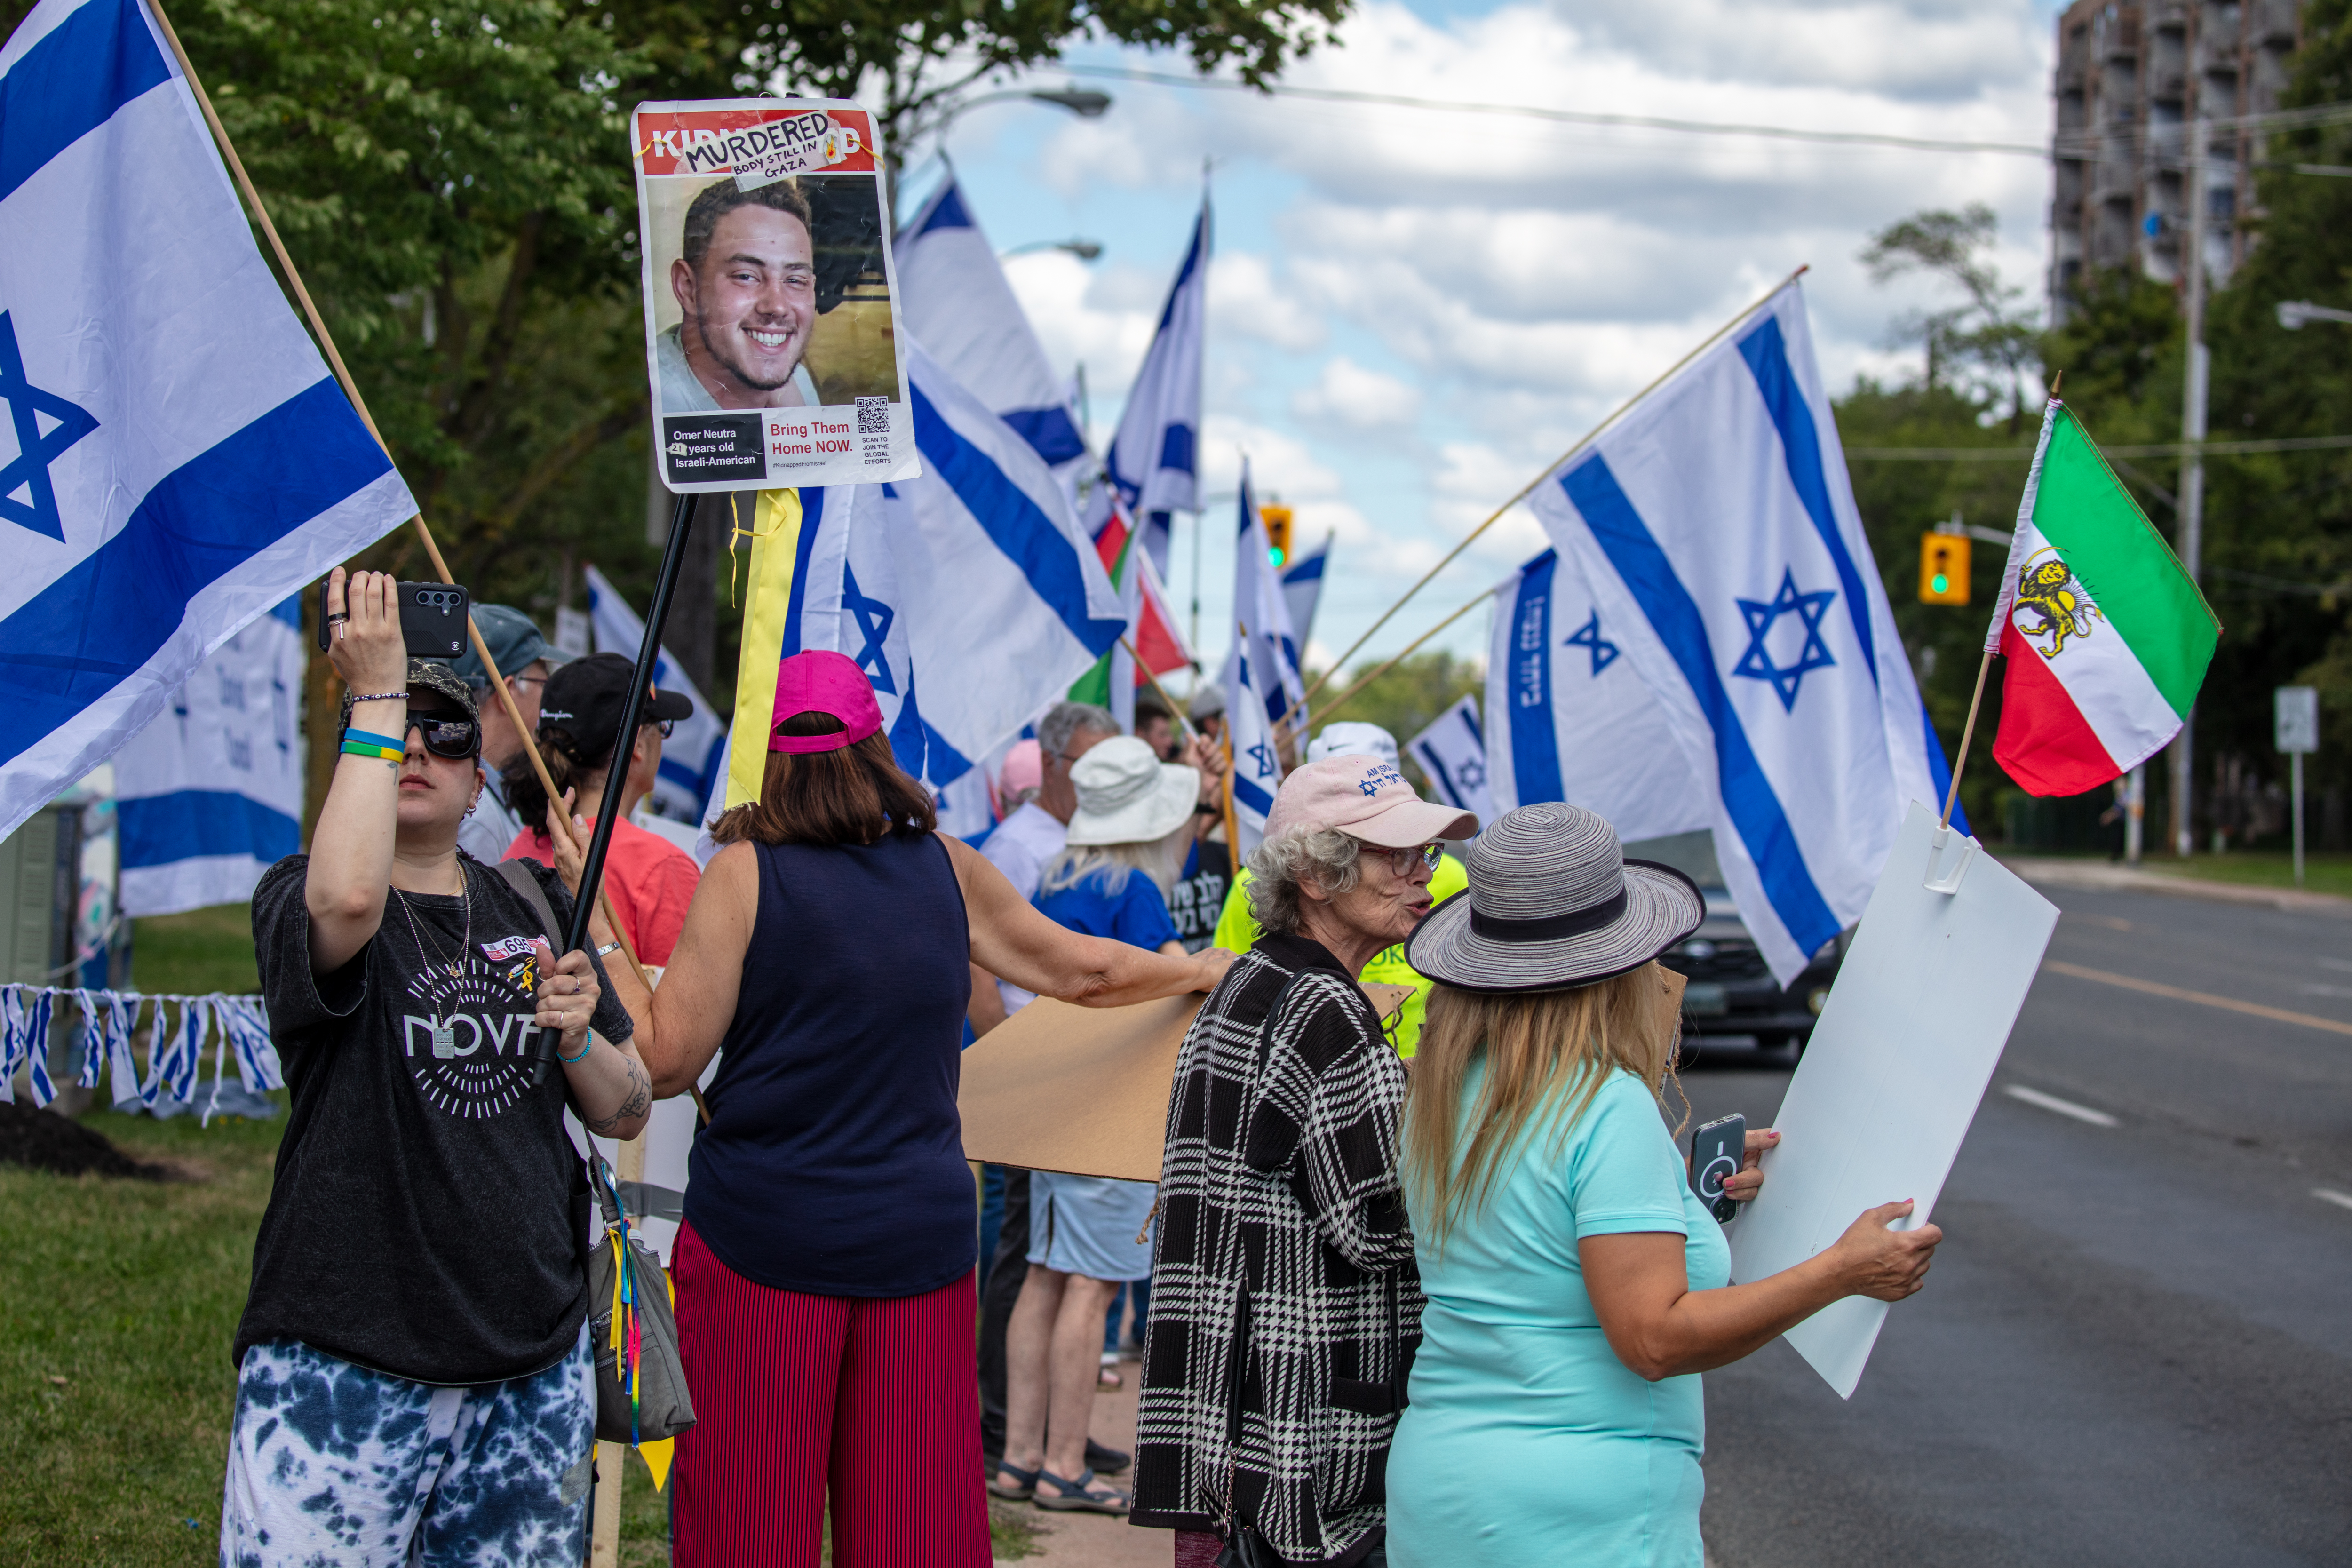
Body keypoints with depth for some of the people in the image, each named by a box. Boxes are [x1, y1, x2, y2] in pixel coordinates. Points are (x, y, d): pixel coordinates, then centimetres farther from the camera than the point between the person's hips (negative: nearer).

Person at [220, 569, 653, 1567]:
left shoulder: (534, 906, 12)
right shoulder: (294, 899, -2)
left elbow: (625, 1114, 14)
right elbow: (349, 896, -28)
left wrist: (577, 1038, -7)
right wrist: (376, 696, -21)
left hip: (534, 1358, 4)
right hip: (342, 1363, -4)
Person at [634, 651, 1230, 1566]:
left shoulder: (745, 873, -5)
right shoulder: (945, 867, 6)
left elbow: (667, 1061, -6)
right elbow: (1080, 969, 20)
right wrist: (1198, 971, 38)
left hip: (759, 1238, -3)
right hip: (920, 1239, 3)